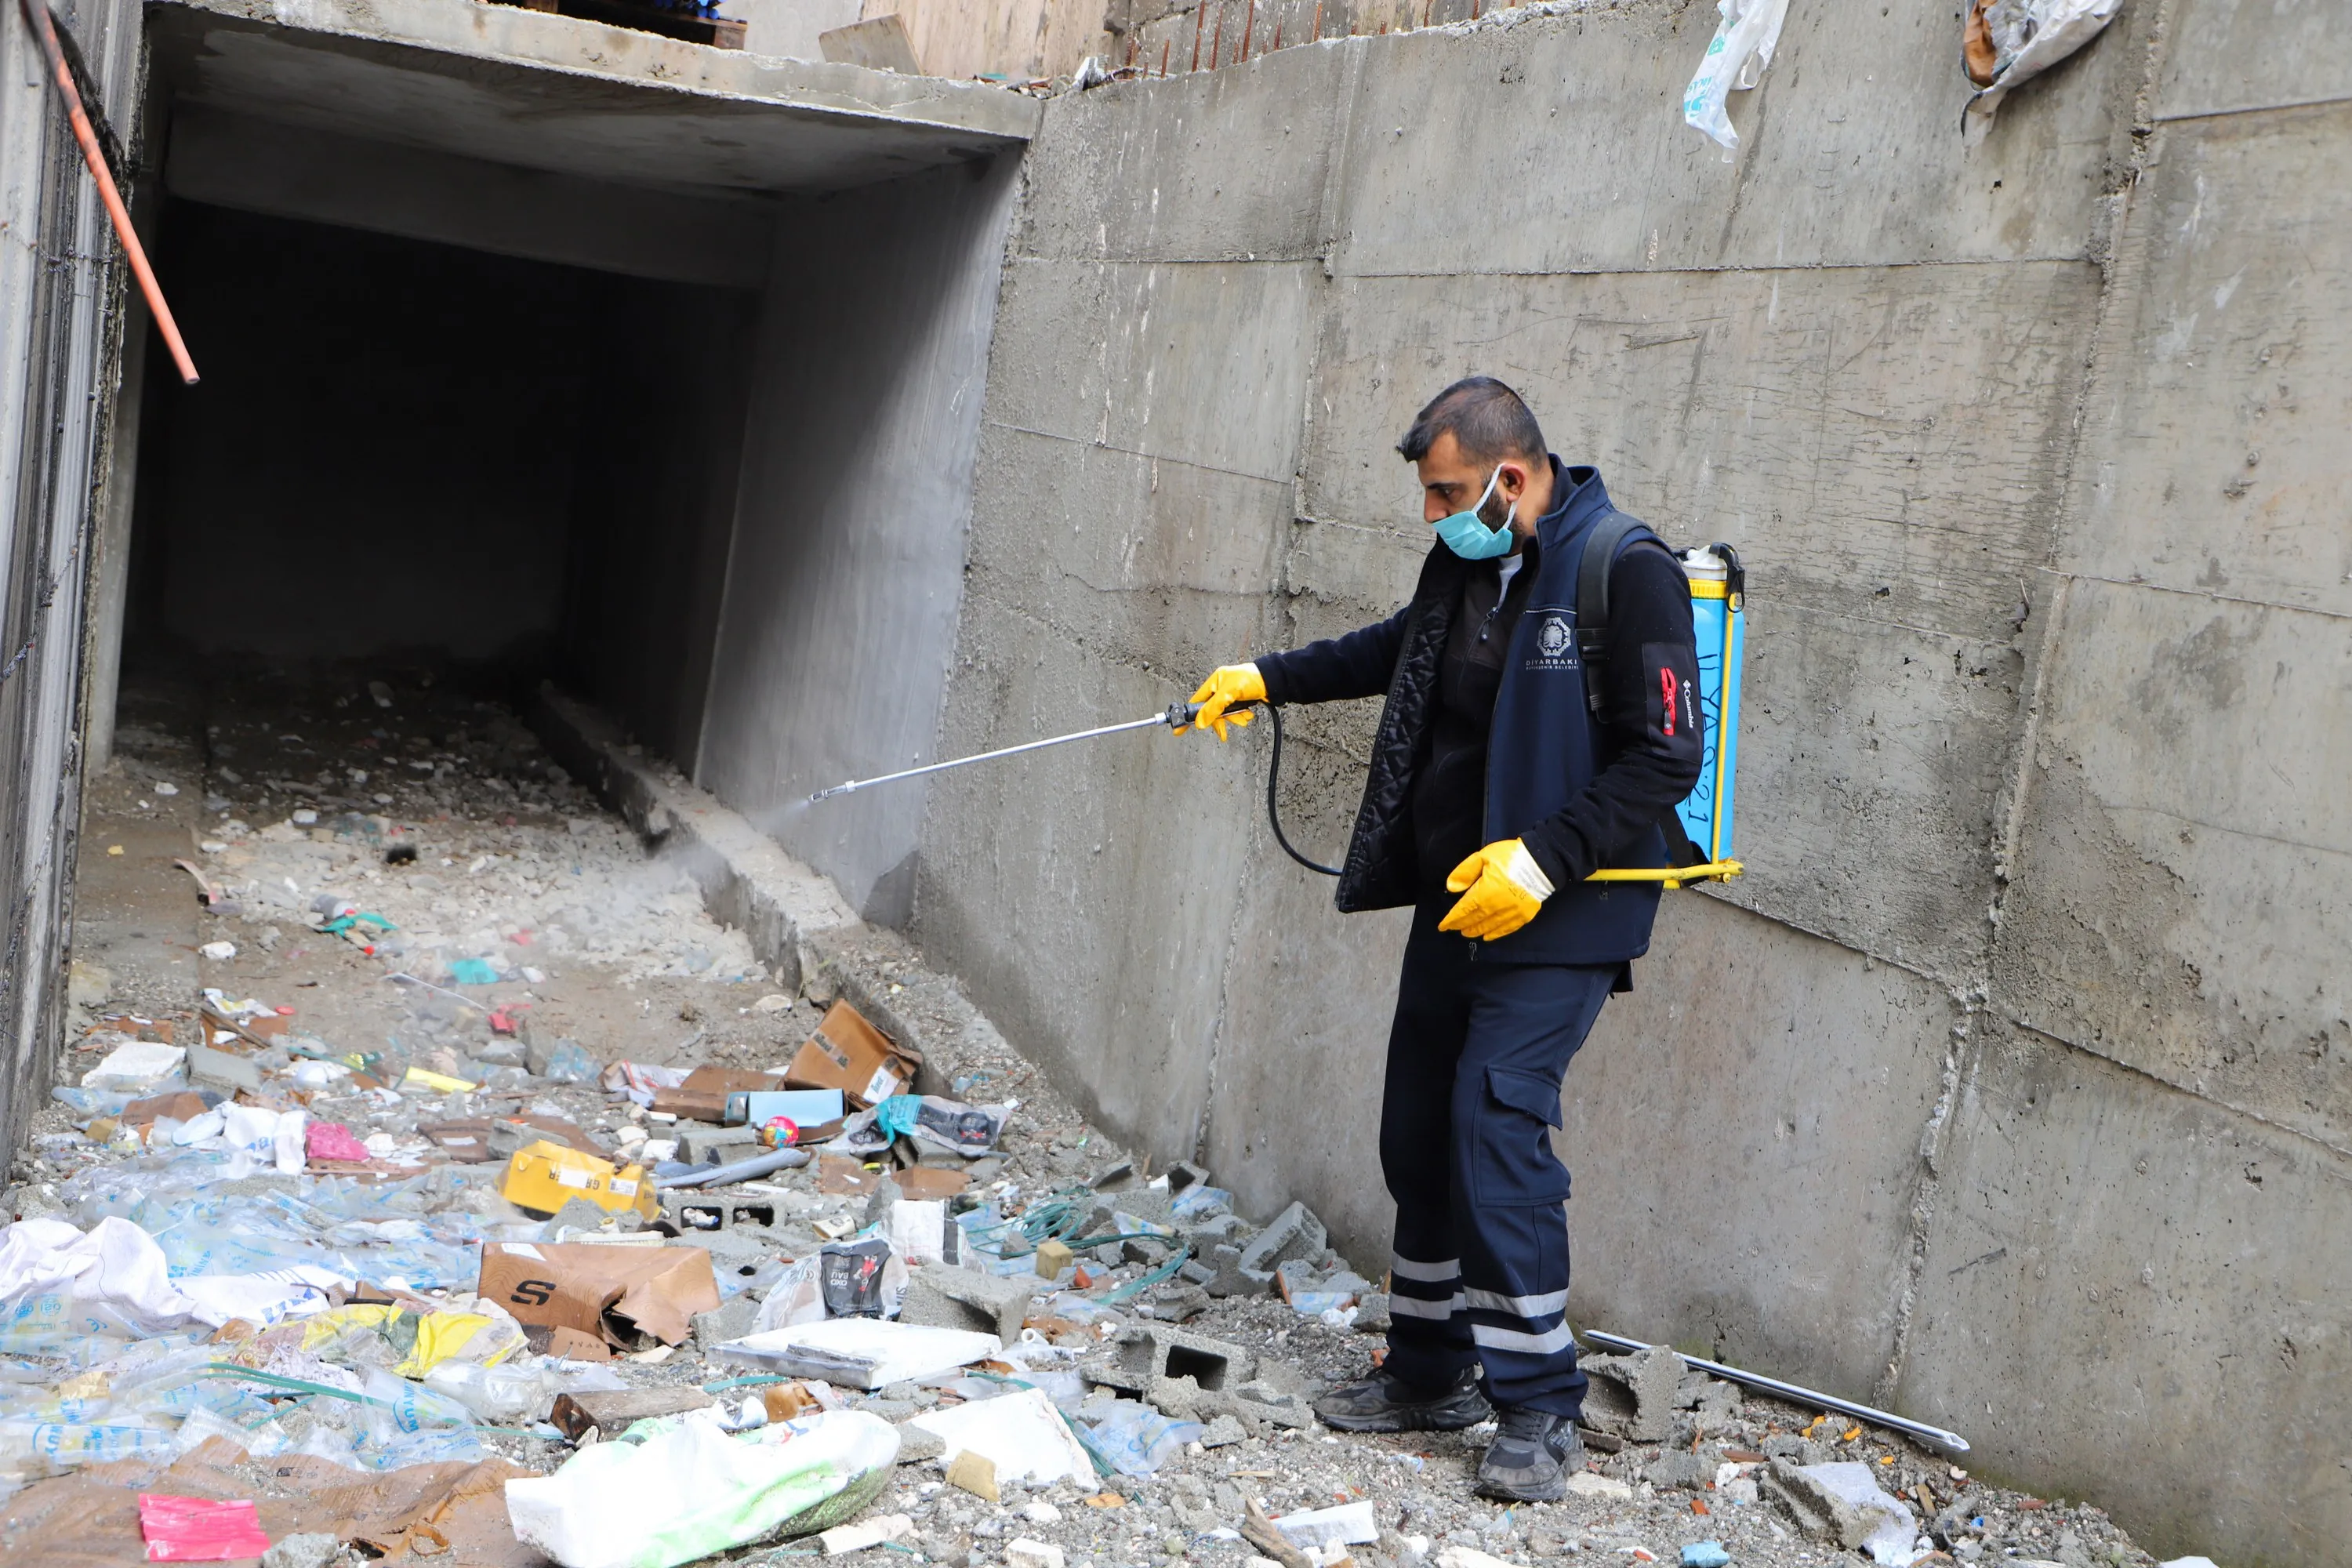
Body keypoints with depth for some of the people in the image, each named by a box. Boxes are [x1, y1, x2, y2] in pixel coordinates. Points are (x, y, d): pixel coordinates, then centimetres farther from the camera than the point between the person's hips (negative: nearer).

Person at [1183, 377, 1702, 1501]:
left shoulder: (1628, 573, -16)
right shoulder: (1469, 563, 8)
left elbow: (1666, 758, -19)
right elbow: (1399, 651, 30)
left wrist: (1544, 857, -24)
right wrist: (1269, 677, 32)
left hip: (1561, 915, -8)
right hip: (1453, 902, 8)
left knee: (1496, 1120, -15)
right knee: (1420, 1131, 11)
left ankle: (1540, 1407, -3)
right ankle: (1433, 1372, 26)